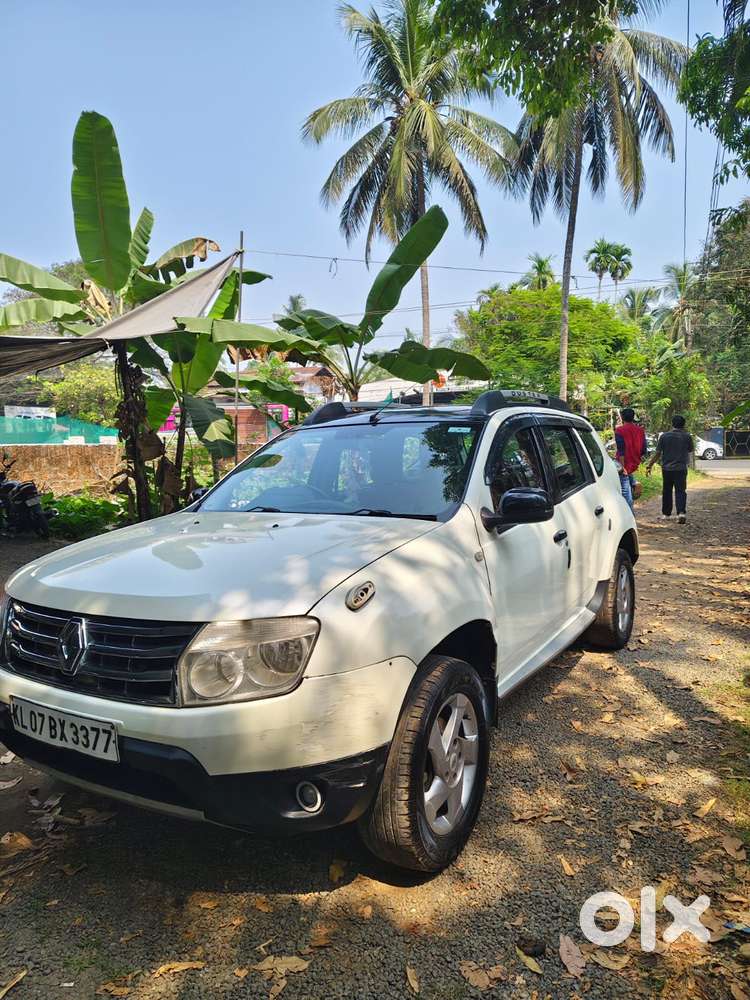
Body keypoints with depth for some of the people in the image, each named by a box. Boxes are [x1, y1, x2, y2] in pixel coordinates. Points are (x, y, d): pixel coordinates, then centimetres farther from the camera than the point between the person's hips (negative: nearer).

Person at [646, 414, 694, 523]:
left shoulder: (664, 436, -3)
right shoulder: (687, 437, -2)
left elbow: (657, 453, -4)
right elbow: (690, 451, 13)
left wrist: (649, 466, 2)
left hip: (666, 468, 1)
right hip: (681, 468, -1)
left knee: (667, 491, 13)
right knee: (680, 491, 0)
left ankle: (666, 513, 21)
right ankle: (681, 512, -18)